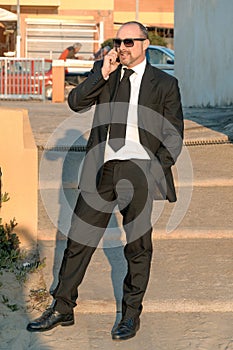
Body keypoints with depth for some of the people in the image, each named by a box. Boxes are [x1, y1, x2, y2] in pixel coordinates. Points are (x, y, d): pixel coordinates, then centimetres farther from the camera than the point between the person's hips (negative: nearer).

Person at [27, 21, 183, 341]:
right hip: (102, 168, 3)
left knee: (138, 245, 3)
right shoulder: (104, 72, 13)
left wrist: (157, 170, -8)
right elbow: (76, 102, 2)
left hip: (138, 169, -2)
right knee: (79, 239, 4)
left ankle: (131, 315, 17)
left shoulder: (164, 84, 5)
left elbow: (174, 134, 4)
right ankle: (62, 309, 14)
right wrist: (103, 75, -9)